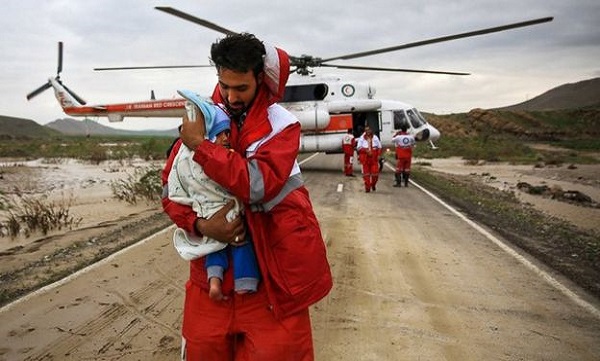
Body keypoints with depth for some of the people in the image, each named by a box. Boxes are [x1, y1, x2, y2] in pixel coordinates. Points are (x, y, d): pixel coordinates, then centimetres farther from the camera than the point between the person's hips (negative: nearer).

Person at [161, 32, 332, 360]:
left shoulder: (282, 125, -7)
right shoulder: (202, 119, 2)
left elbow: (258, 184, -23)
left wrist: (200, 146, -21)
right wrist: (200, 225, -15)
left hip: (271, 261, -2)